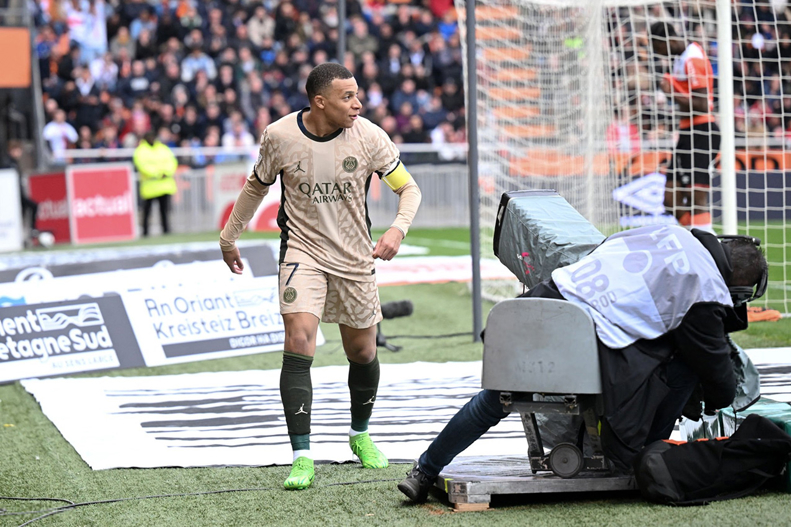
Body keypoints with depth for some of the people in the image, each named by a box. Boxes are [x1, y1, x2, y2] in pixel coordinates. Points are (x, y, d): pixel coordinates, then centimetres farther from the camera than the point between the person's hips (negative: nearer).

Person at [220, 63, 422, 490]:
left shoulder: (368, 136, -11)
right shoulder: (279, 136, -11)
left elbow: (409, 189, -3)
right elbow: (256, 187, 8)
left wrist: (398, 229, -22)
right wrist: (229, 237, 17)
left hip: (355, 258, 2)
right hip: (302, 252, -2)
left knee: (363, 354, 11)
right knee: (298, 343, -20)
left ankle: (360, 435, 40)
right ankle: (302, 457, -18)